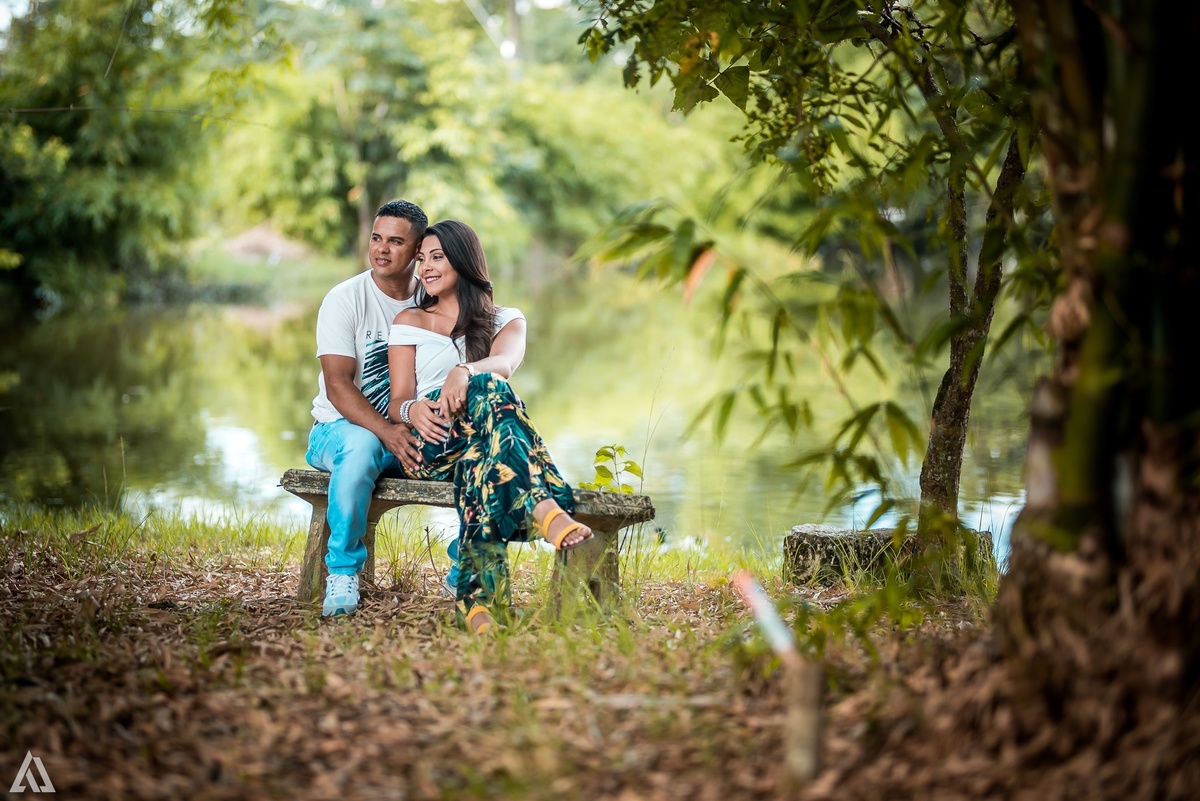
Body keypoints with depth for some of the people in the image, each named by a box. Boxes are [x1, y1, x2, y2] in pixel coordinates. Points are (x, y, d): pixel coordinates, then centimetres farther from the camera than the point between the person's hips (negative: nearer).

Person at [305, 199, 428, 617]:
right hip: (341, 429, -4)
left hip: (412, 435, 4)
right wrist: (387, 433, -31)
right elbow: (338, 387, -16)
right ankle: (343, 573, -25)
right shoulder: (345, 300, -7)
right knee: (361, 446, -40)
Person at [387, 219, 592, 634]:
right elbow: (398, 400, 8)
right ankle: (547, 510, -56)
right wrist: (412, 410, -20)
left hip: (480, 442, 1)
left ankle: (479, 599, -55)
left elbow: (506, 362, -8)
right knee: (489, 389, -35)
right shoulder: (410, 321, 19)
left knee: (479, 459, -41)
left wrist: (463, 371, -33)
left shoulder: (504, 320, 18)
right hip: (432, 446, -1)